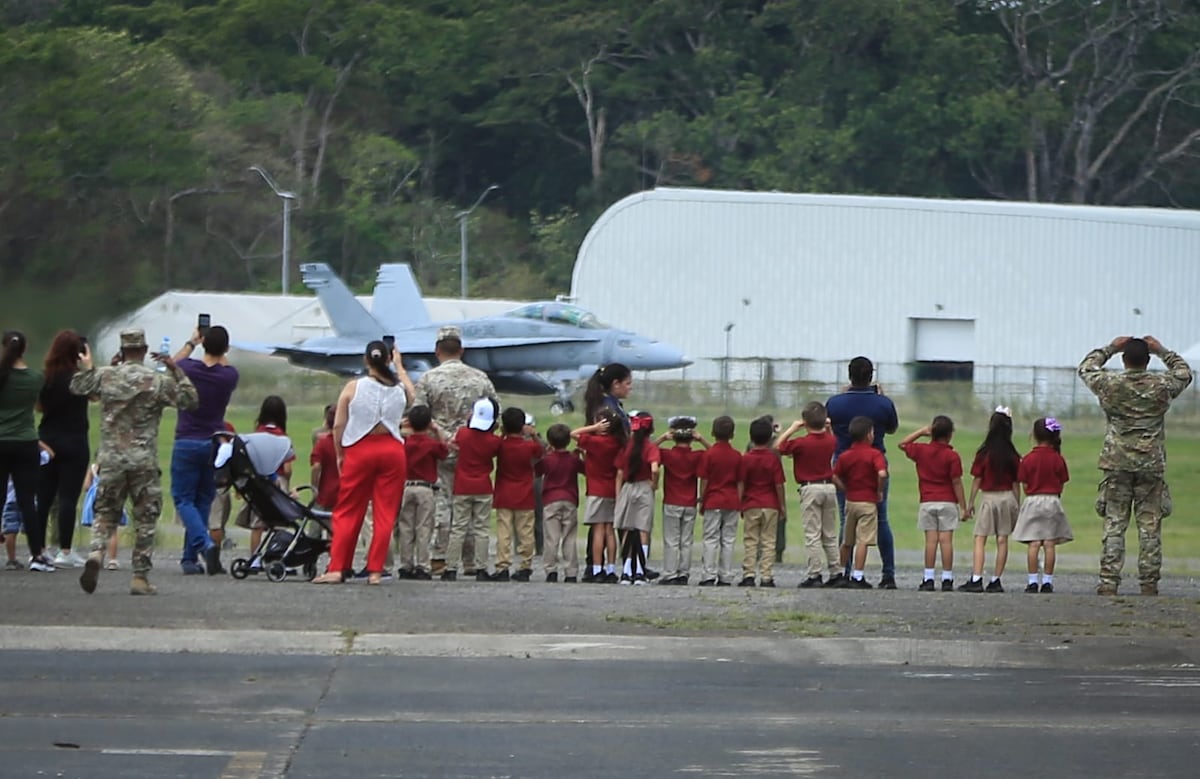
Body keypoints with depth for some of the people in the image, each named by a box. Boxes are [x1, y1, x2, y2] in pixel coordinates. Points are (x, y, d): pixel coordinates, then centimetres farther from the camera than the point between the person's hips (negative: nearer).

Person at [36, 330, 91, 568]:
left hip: (47, 441, 4)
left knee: (43, 497, 8)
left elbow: (40, 407, 11)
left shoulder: (45, 377, -1)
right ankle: (65, 551, -4)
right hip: (74, 443, -4)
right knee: (68, 497, -2)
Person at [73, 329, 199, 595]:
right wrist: (176, 371, 4)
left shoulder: (105, 376, 2)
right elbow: (190, 400, 1)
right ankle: (140, 577, 4)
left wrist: (86, 368, 29)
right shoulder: (157, 381, -5)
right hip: (144, 462, -2)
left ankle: (96, 552, -18)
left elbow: (77, 388, 18)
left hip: (111, 460, 2)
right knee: (145, 519, 6)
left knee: (105, 512, 11)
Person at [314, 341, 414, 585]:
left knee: (347, 512, 6)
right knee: (385, 513, 5)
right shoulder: (400, 388, 4)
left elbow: (338, 425, -4)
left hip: (360, 450, -1)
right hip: (392, 450, 1)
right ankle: (375, 570, 3)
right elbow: (413, 395, 30)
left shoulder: (353, 387, -3)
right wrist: (400, 367, 40)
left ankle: (337, 568, 1)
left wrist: (339, 454, 9)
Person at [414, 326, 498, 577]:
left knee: (441, 503, -1)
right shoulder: (480, 378, 6)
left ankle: (438, 558, -4)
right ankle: (472, 560, 6)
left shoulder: (429, 379, -3)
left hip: (441, 450, -2)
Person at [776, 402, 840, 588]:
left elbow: (778, 446, -2)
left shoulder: (801, 443, -13)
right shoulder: (830, 440, 4)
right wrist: (828, 427, 17)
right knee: (830, 535, 13)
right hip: (829, 487, 5)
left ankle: (814, 575, -7)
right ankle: (835, 573, 14)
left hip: (810, 489, -5)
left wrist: (792, 429, 2)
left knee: (812, 535, -4)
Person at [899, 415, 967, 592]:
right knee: (946, 539, -2)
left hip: (927, 502, 2)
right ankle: (947, 579, -3)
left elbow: (902, 444, 20)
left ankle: (928, 578, -2)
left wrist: (922, 432, 14)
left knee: (930, 540, 2)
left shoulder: (921, 450, 1)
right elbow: (956, 483, -8)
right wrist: (963, 507, -3)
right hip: (948, 502, -2)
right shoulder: (952, 456, -7)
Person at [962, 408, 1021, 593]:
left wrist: (970, 502, 4)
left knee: (980, 539, -1)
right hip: (1008, 498, 3)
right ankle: (996, 581, 7)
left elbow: (977, 480, -5)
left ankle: (976, 580, -11)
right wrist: (1017, 505, 13)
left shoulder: (984, 454, -9)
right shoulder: (1013, 456, 0)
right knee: (1002, 540, 7)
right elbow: (1016, 483, 4)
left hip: (989, 498, -3)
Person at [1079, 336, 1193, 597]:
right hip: (1151, 466, 0)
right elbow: (1184, 372, 19)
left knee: (1114, 524, 1)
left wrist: (1110, 348, 22)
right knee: (1150, 526, 4)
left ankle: (1108, 582, -3)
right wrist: (1162, 351, 24)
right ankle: (1149, 583, 4)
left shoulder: (1110, 384, -4)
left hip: (1117, 465, 0)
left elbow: (1086, 368, 17)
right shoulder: (1161, 386, -3)